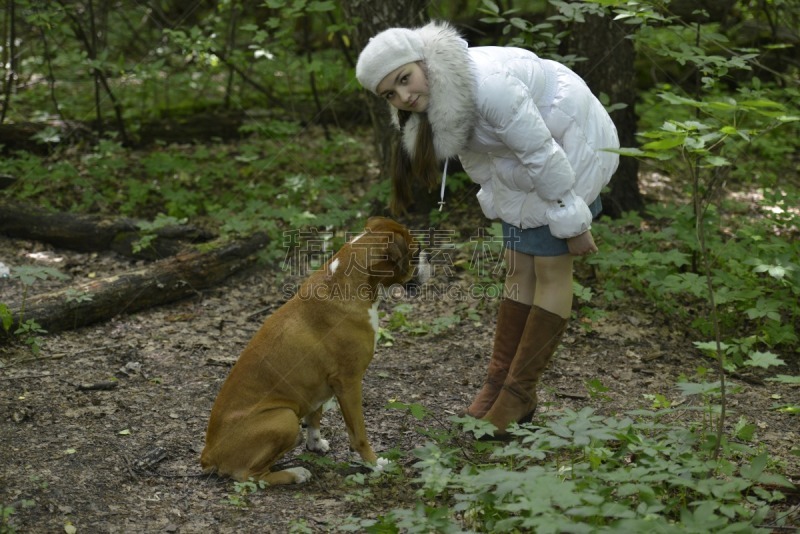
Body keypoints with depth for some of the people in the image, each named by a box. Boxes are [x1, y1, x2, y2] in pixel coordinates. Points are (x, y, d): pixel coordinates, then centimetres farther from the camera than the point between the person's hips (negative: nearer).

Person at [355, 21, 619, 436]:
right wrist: (496, 204, 11)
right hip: (519, 159, 8)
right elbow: (474, 152, 7)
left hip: (569, 145, -8)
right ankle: (499, 379, 15)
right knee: (518, 267, 9)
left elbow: (542, 155, -29)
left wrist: (573, 223, -22)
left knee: (551, 267, -4)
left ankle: (519, 394, 1)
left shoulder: (487, 84, -35)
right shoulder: (435, 99, -9)